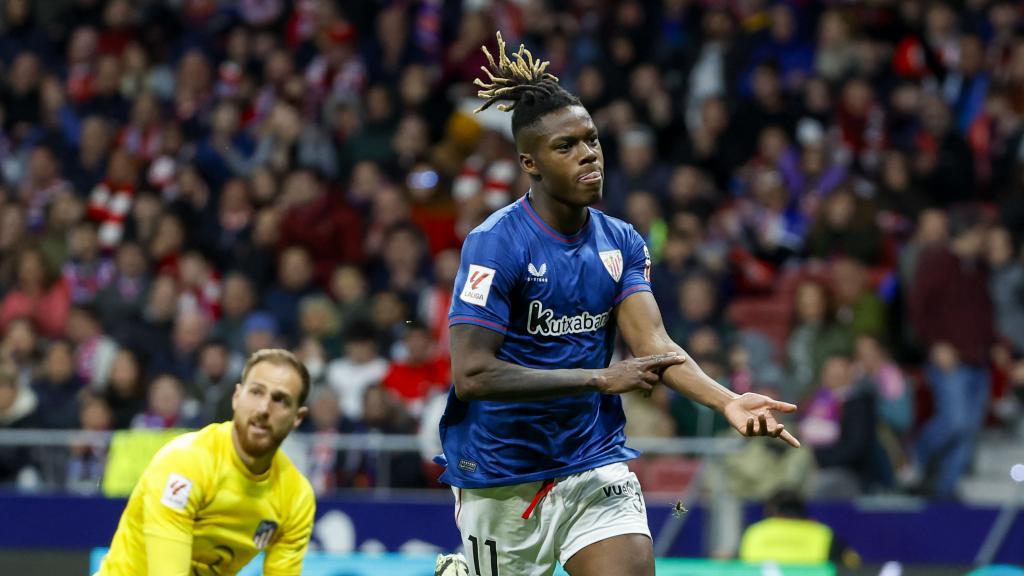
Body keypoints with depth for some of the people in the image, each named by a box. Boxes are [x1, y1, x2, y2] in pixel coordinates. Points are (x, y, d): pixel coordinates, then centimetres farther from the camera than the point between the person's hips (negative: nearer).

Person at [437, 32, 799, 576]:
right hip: (502, 479, -4)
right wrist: (601, 378, -22)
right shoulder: (494, 244, -14)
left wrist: (727, 401, -25)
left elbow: (653, 345, -7)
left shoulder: (620, 242, 3)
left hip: (596, 463, 4)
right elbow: (472, 374, -21)